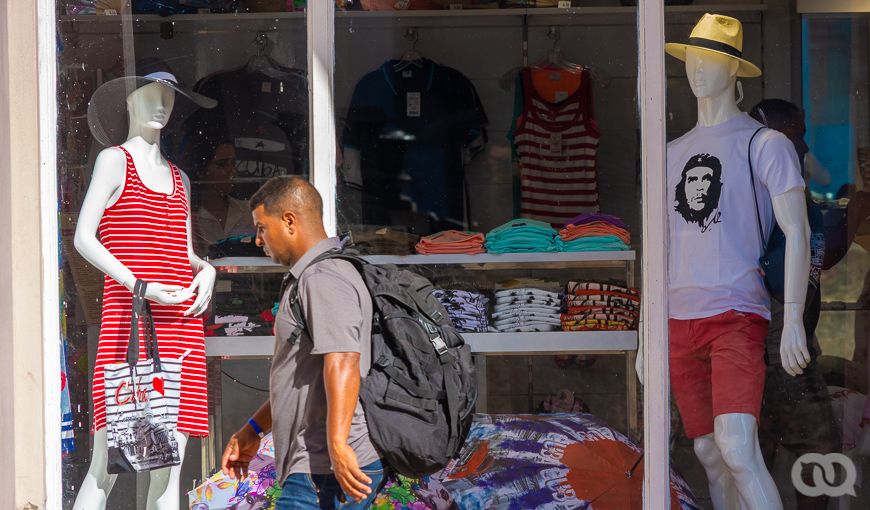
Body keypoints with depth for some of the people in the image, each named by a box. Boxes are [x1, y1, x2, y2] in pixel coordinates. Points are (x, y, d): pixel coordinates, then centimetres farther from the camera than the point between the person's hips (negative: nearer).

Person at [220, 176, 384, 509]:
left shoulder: (325, 279, -13)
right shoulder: (311, 278, 23)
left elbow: (342, 363, -27)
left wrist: (337, 444, -36)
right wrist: (252, 431, 32)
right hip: (313, 468, 11)